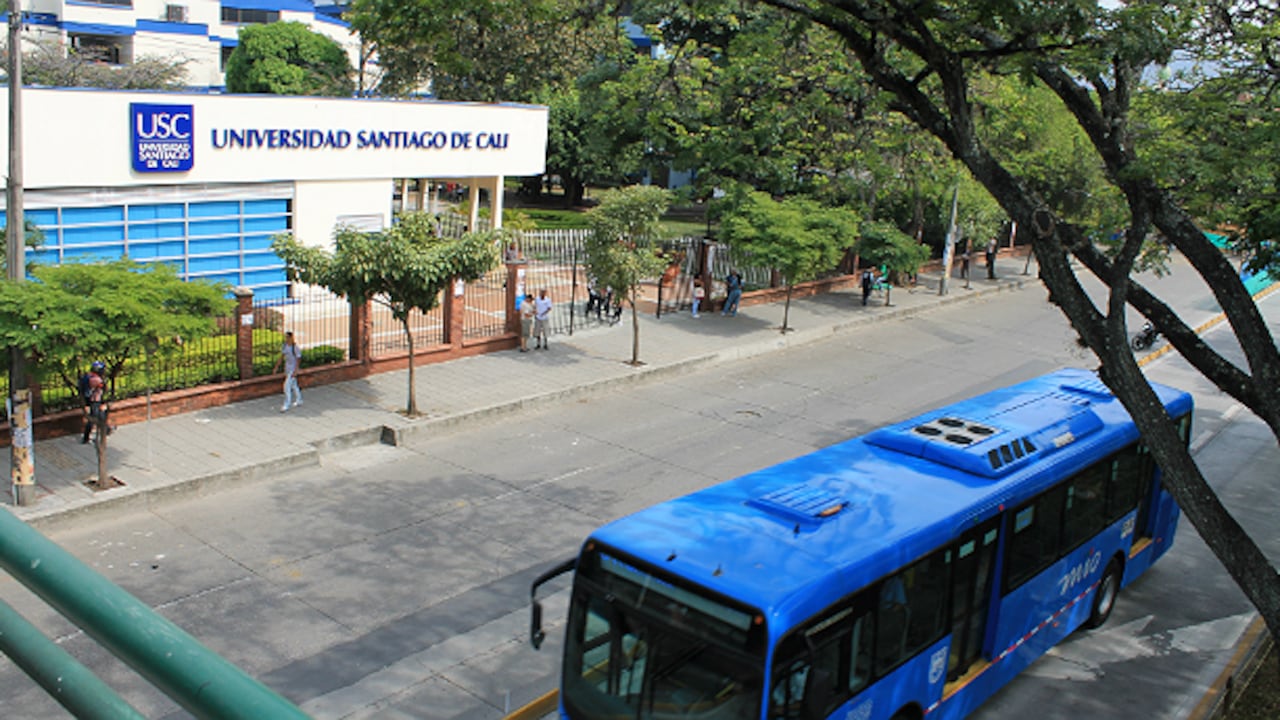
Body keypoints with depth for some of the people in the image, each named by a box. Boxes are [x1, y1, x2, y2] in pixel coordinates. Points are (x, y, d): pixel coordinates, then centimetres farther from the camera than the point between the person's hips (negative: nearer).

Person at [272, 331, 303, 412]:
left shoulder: (295, 347, -19)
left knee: (287, 386, -11)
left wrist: (295, 371, -21)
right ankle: (299, 400, 36)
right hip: (287, 368, 8)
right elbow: (281, 357, 12)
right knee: (293, 385, 19)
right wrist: (276, 367, 12)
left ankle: (286, 406, -6)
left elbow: (298, 359, -17)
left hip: (293, 369, -8)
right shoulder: (284, 346, 3)